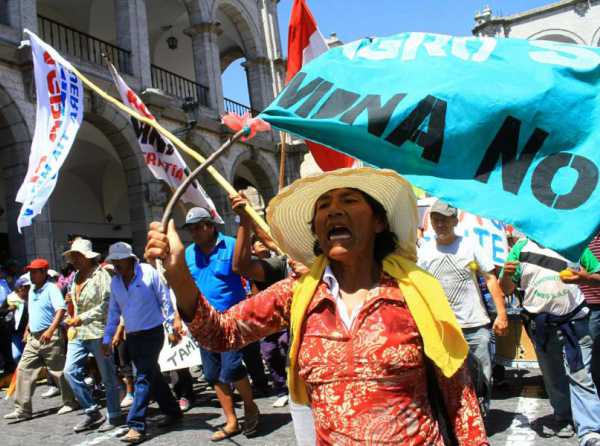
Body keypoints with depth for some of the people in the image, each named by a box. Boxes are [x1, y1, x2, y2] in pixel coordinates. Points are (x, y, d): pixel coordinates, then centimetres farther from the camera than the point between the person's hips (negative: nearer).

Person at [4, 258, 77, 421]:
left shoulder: (51, 289, -12)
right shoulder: (32, 290, 14)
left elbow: (61, 310, -23)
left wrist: (50, 330, -32)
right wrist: (28, 329, 23)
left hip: (51, 337, -8)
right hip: (34, 338, 8)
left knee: (58, 371, 2)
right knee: (23, 370, 3)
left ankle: (70, 402, 17)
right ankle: (23, 409, 8)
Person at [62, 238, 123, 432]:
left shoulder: (100, 274, -10)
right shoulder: (76, 277, 14)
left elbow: (106, 304, -17)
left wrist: (82, 318, -19)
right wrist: (73, 321, 13)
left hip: (98, 332, -8)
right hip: (78, 333, 8)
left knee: (107, 376, 2)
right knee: (70, 371, 0)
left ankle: (114, 416, 15)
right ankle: (92, 412, 12)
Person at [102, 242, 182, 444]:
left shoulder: (148, 272, -12)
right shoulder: (115, 282, 6)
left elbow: (165, 300, -9)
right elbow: (113, 312, 12)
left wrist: (172, 327, -10)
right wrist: (107, 338, 10)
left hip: (152, 333, -6)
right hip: (132, 337, 6)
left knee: (144, 378, -9)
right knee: (153, 376, 12)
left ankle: (137, 426, -7)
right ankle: (173, 411, 27)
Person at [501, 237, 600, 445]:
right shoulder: (522, 247, 1)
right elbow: (506, 289, 4)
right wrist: (506, 274, -19)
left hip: (574, 321, -1)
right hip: (541, 325, 2)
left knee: (580, 376, -8)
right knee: (553, 377, 12)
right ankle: (563, 418, 29)